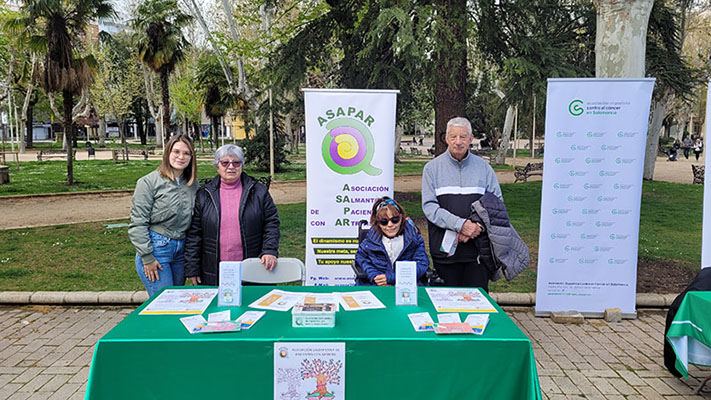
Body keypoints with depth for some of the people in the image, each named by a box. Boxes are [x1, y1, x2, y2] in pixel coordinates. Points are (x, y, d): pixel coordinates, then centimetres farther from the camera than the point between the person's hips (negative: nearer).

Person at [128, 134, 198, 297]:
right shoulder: (149, 182, -8)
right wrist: (147, 258, -11)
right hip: (156, 249, -5)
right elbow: (138, 223, -10)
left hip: (181, 250, 5)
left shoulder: (192, 184, 7)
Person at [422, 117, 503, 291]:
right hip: (444, 248, -1)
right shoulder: (432, 168, 2)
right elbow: (429, 206, -6)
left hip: (477, 247, 1)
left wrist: (477, 226, -10)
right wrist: (460, 224, -17)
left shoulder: (483, 167, 8)